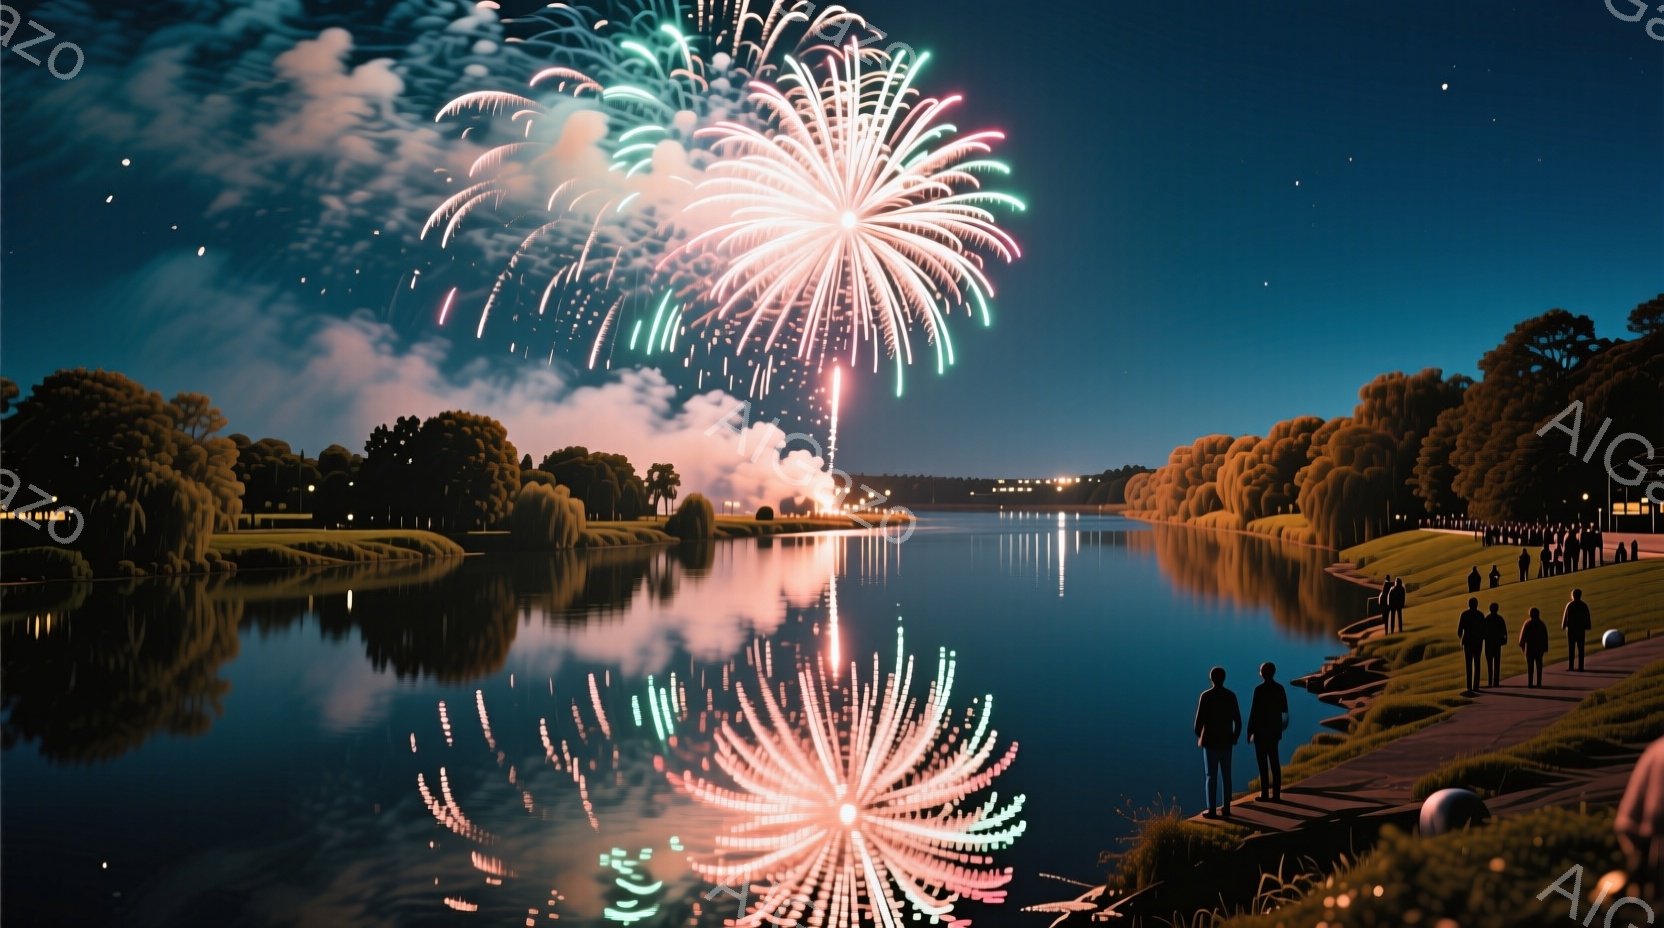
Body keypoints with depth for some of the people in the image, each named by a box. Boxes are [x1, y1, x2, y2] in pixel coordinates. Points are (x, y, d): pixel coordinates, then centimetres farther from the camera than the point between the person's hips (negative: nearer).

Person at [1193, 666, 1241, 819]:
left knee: (1211, 775, 0)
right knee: (1226, 775, 12)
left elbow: (1199, 720, -11)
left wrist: (1199, 736, 8)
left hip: (1210, 741, -3)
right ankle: (1226, 808, 14)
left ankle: (1212, 810, -1)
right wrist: (1235, 736, 17)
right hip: (1226, 741, 3)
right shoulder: (1231, 696, -2)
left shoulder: (1206, 696, -12)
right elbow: (1237, 720, 1)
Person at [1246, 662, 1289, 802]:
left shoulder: (1259, 689, -17)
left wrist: (1249, 731, -9)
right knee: (1274, 761, 9)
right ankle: (1276, 793, 9)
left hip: (1261, 729, -6)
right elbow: (1284, 709, 11)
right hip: (1274, 728, 6)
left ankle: (1265, 793, -1)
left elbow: (1253, 711, -16)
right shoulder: (1279, 688, 2)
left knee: (1262, 762, -1)